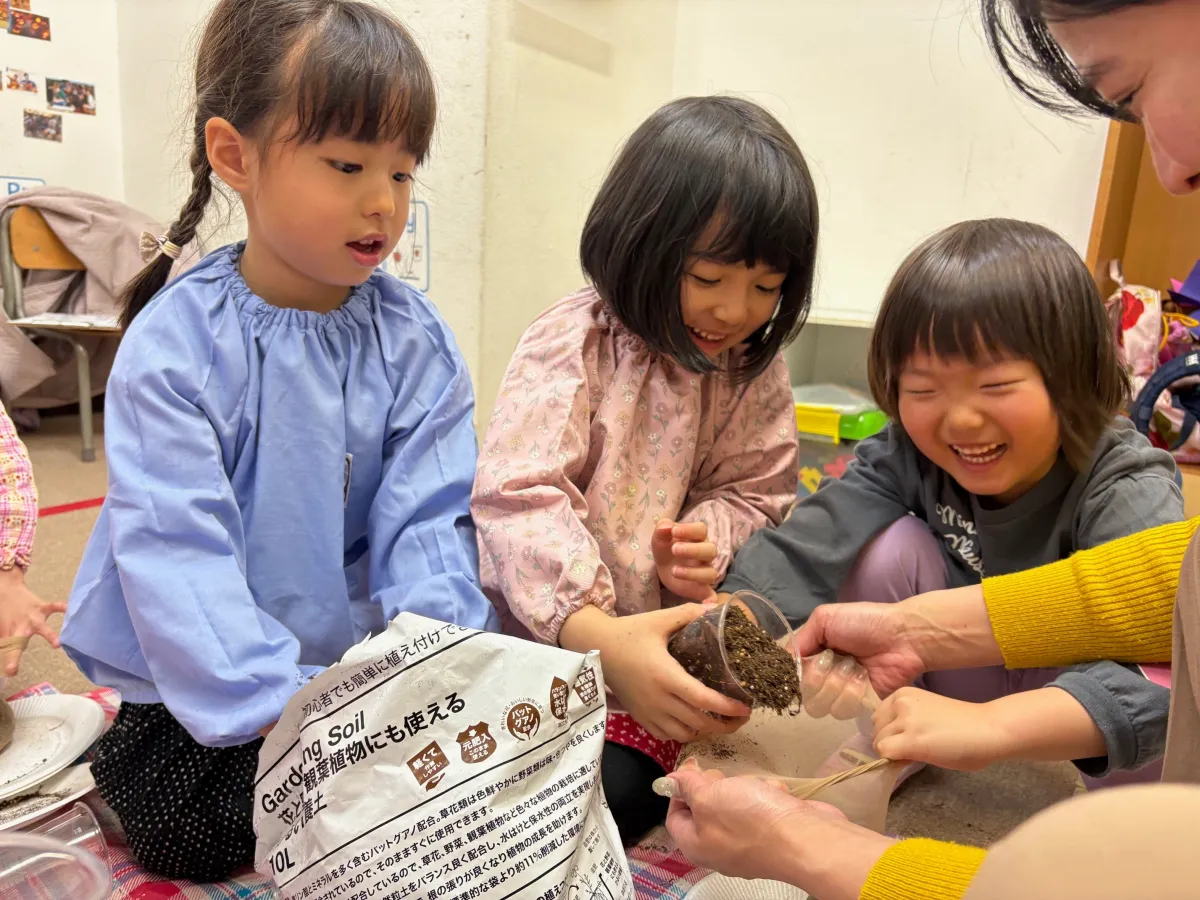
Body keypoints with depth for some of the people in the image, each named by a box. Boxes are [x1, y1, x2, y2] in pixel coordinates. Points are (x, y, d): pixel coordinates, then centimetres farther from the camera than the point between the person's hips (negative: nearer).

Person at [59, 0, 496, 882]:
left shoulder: (416, 343, -9)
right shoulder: (174, 344, -16)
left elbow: (428, 529, -13)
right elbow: (177, 554, -22)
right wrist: (283, 707, -31)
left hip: (361, 661, 2)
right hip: (201, 683, -1)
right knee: (192, 832, -13)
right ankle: (129, 749, 17)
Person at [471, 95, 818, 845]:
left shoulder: (755, 370, 3)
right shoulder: (575, 342, -14)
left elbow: (754, 492, 9)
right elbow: (520, 497, -24)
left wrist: (707, 539, -17)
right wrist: (598, 635, -39)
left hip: (664, 634, 4)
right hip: (547, 632, -3)